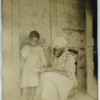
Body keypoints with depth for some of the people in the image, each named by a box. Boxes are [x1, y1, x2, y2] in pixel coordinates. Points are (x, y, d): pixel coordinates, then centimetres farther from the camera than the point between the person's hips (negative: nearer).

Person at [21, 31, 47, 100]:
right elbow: (24, 55, -8)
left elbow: (43, 58, 4)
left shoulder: (39, 49, 8)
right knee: (25, 88, -4)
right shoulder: (26, 47, 9)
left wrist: (43, 65, -14)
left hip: (36, 70, 0)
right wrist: (28, 47, -4)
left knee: (33, 86, -4)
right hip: (27, 70, 0)